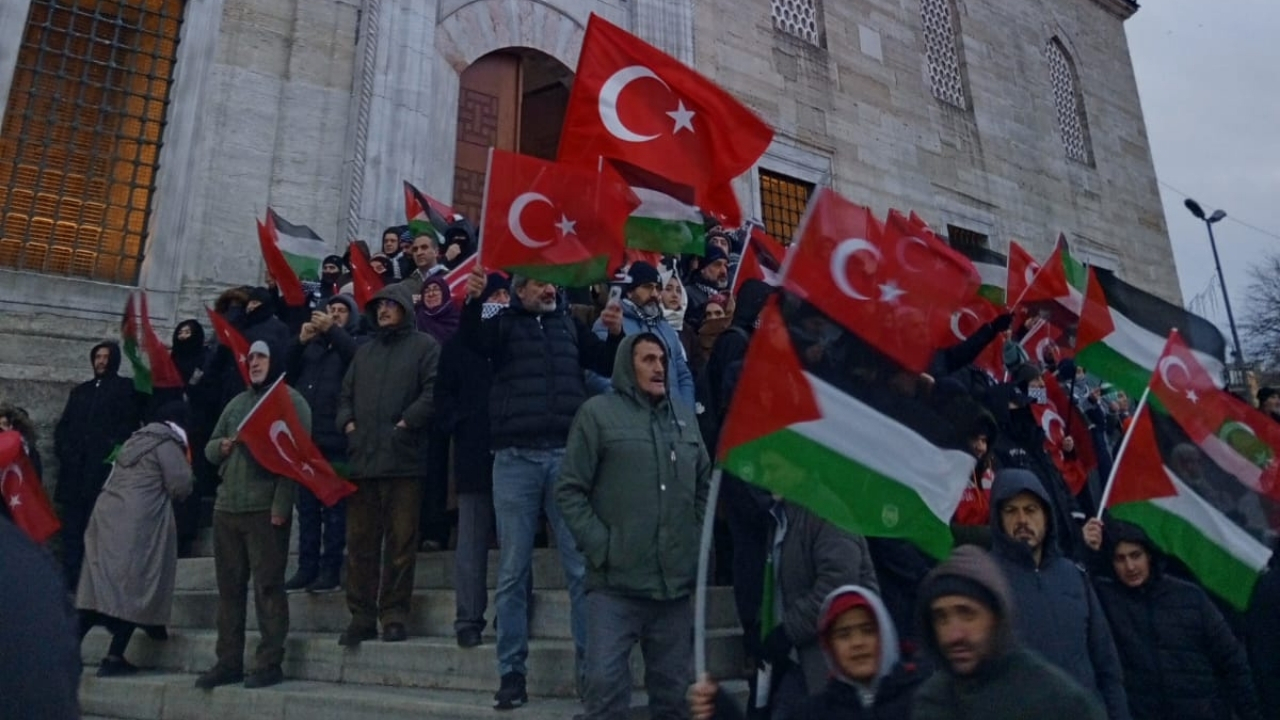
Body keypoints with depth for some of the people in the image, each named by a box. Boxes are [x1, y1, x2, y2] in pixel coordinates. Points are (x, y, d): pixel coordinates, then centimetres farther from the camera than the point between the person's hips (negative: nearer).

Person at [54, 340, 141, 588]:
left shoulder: (127, 388, 8)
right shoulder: (80, 391, 24)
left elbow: (129, 424, -2)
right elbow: (63, 425, 20)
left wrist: (112, 448, -14)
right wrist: (63, 449, 2)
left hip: (105, 466, -5)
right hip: (75, 468, 5)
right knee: (72, 526, 2)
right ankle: (69, 579, 5)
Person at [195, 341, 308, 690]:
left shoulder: (291, 401, -2)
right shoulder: (236, 402, 18)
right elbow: (209, 447, 22)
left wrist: (281, 505, -18)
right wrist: (221, 446, -3)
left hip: (266, 509, -7)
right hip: (226, 507, 7)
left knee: (268, 586, -3)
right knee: (229, 587, 11)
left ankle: (269, 663, 4)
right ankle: (228, 662, 19)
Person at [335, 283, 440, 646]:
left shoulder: (424, 346, 5)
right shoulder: (365, 351, 24)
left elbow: (433, 393, -7)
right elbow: (346, 393, 23)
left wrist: (404, 424, -12)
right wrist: (348, 423, 5)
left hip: (403, 458, -5)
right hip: (362, 458, 6)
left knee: (401, 543, -2)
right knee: (360, 541, 7)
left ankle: (394, 616, 7)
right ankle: (361, 616, 15)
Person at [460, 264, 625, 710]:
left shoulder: (570, 325, 16)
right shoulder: (504, 323, 9)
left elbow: (607, 365, 18)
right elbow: (472, 342, -10)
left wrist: (616, 335, -1)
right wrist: (472, 301, -29)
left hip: (567, 455, 2)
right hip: (515, 458, -1)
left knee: (582, 566, 2)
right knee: (513, 570, 4)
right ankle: (511, 672, 14)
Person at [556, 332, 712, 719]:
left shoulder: (685, 417, 14)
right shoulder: (598, 412, -2)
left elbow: (705, 486, 20)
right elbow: (570, 490, -5)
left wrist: (697, 541, 10)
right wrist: (601, 548, -11)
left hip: (677, 581, 5)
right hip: (615, 583, -4)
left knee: (672, 688, 14)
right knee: (605, 683, -5)